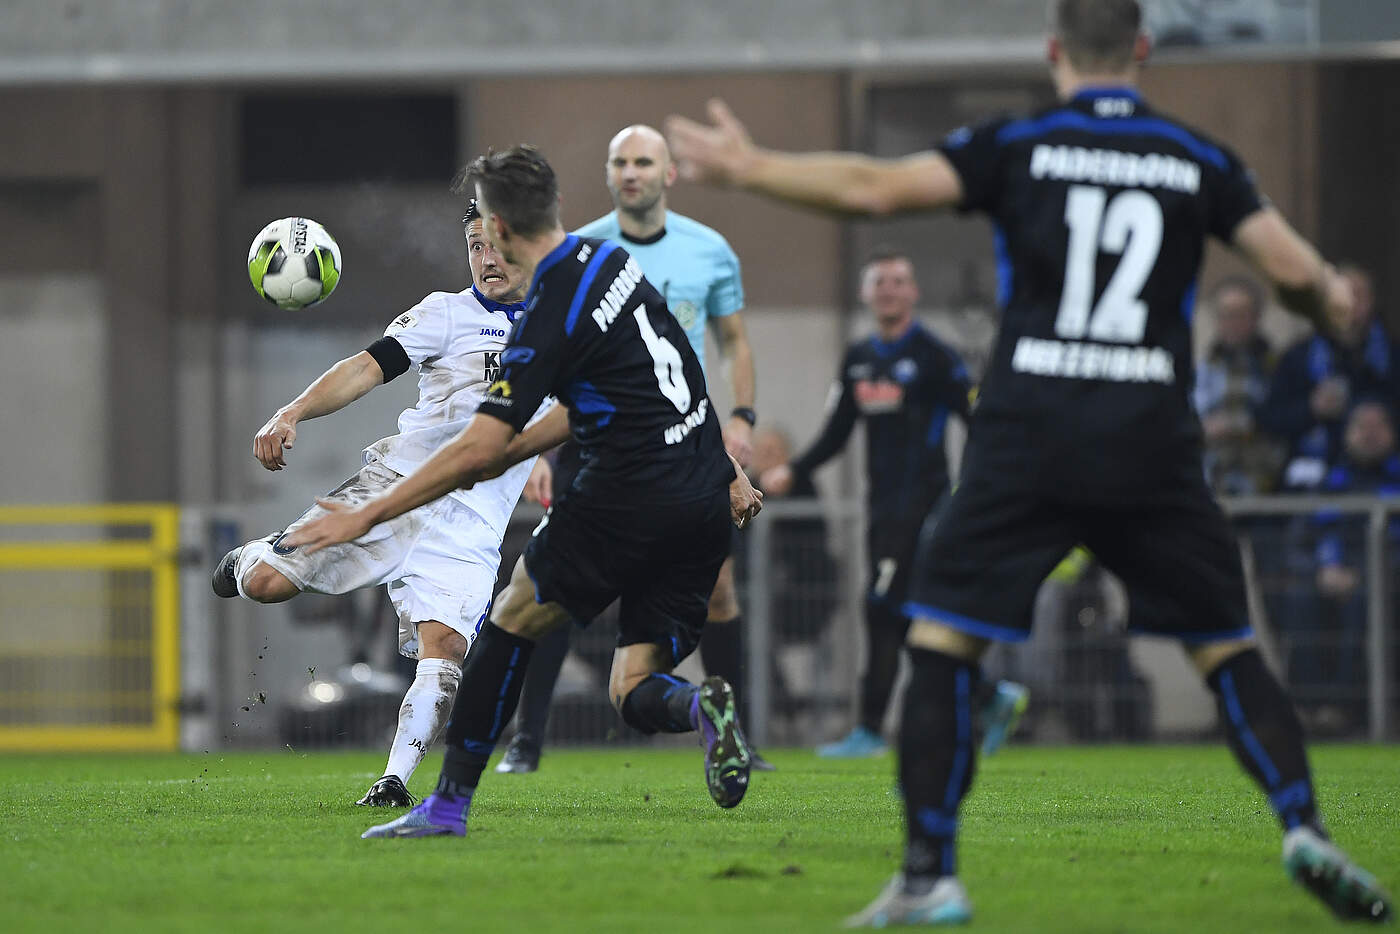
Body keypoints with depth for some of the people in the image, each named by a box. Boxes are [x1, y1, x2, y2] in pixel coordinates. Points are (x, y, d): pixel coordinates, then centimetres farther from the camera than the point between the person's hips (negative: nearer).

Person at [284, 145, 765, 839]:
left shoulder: (550, 319, -14)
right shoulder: (610, 259, 12)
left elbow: (479, 450, -16)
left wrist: (369, 514, -11)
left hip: (629, 501, -8)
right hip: (705, 503, 8)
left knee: (513, 619, 10)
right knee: (633, 692, 9)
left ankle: (449, 802, 11)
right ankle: (699, 706, -25)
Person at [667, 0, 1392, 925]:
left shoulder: (1016, 147, 2)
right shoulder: (1199, 161, 8)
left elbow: (877, 188, -6)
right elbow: (1296, 269, 4)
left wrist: (748, 166, 5)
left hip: (1027, 440, -2)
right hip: (1153, 444, 2)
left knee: (943, 638, 5)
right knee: (1227, 645, 13)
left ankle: (929, 874, -4)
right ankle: (1304, 826, -3)